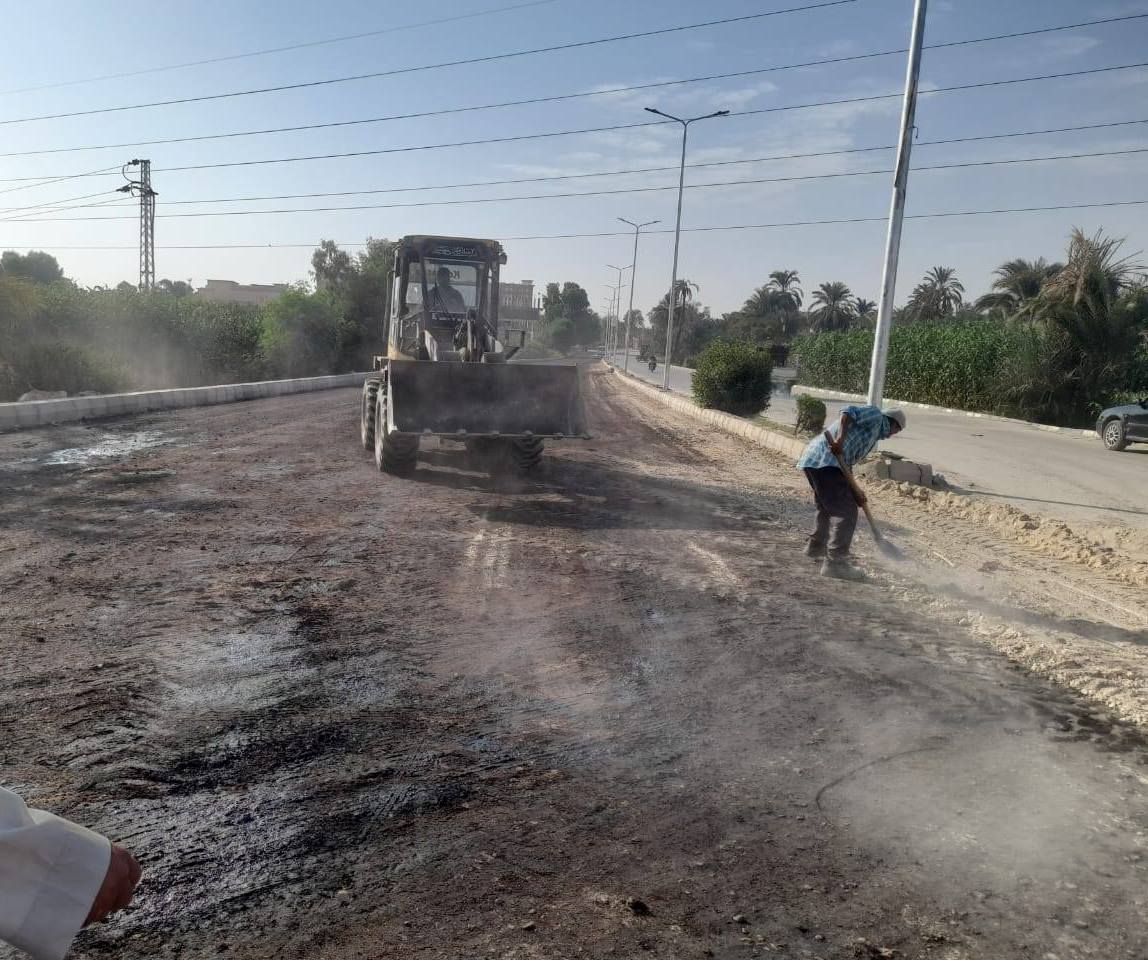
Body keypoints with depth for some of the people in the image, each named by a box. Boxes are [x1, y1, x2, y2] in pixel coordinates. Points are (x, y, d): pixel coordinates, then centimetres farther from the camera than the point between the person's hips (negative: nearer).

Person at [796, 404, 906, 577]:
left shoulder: (873, 435, 31)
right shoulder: (876, 416, 7)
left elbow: (846, 465, 26)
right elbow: (848, 412, -12)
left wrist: (855, 492, 18)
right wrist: (840, 438, -25)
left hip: (812, 459, 10)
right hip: (825, 460, -10)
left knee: (828, 507, 28)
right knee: (846, 512, -7)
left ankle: (815, 547, 45)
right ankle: (835, 563, -7)